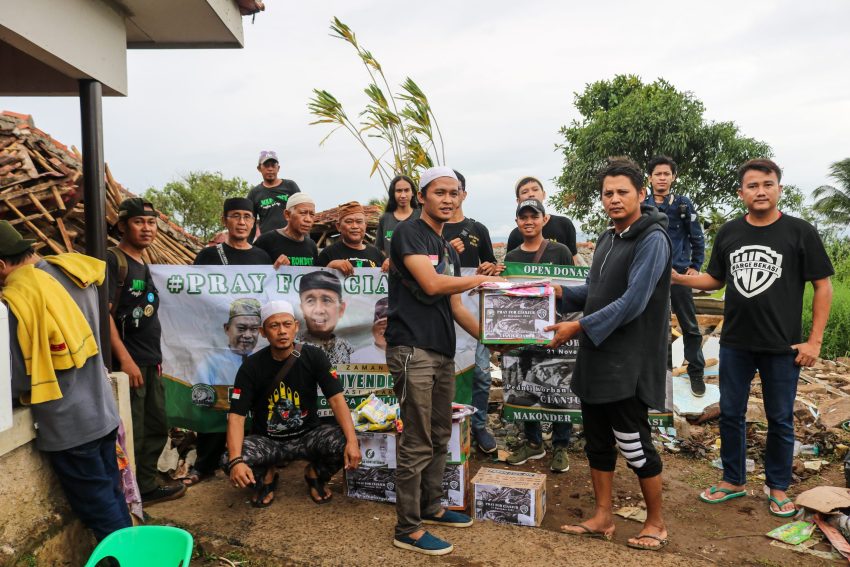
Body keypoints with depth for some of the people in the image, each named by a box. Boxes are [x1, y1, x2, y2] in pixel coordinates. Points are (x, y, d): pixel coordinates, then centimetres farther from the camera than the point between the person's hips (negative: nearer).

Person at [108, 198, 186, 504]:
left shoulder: (142, 265, 16)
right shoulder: (113, 260, -10)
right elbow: (103, 312, -18)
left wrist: (155, 356, 17)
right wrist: (125, 359, -21)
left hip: (150, 362, 9)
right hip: (128, 363, -9)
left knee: (156, 429, 16)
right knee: (131, 434, -3)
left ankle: (147, 485, 29)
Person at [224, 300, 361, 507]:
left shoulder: (313, 357, -11)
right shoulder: (251, 366, -12)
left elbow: (336, 399, -16)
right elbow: (236, 416, -17)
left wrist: (352, 441, -32)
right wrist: (236, 461, -35)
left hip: (307, 435, 0)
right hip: (266, 440, 0)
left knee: (343, 443, -29)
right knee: (228, 461, -29)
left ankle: (315, 475, 7)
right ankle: (266, 477, 8)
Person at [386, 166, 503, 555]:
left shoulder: (448, 250, 20)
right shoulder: (408, 232, -6)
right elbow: (431, 283, -18)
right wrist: (481, 279, -7)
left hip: (443, 352, 9)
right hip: (413, 350, -9)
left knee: (440, 436, 16)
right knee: (417, 443, -4)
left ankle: (430, 506, 33)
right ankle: (408, 529, 8)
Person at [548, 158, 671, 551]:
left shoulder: (652, 239, -12)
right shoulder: (607, 239, 14)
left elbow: (633, 301, -21)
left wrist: (580, 326, -22)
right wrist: (562, 293, 3)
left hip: (628, 361, -8)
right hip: (596, 356, 8)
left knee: (632, 443, 2)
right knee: (597, 440, 14)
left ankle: (655, 522, 23)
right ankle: (602, 517, 28)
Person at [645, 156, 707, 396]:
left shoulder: (683, 204, 2)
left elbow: (697, 238, 5)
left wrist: (695, 266, -1)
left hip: (679, 273, -1)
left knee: (690, 326, 4)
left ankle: (696, 372, 15)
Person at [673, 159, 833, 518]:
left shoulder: (800, 232, -6)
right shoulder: (728, 233, 3)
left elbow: (823, 286, -4)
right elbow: (716, 280, 12)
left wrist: (814, 340, -8)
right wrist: (678, 278, -6)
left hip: (782, 347, -3)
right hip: (735, 344, 3)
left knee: (780, 420, 11)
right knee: (731, 415, 12)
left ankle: (777, 487, 30)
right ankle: (733, 481, 30)